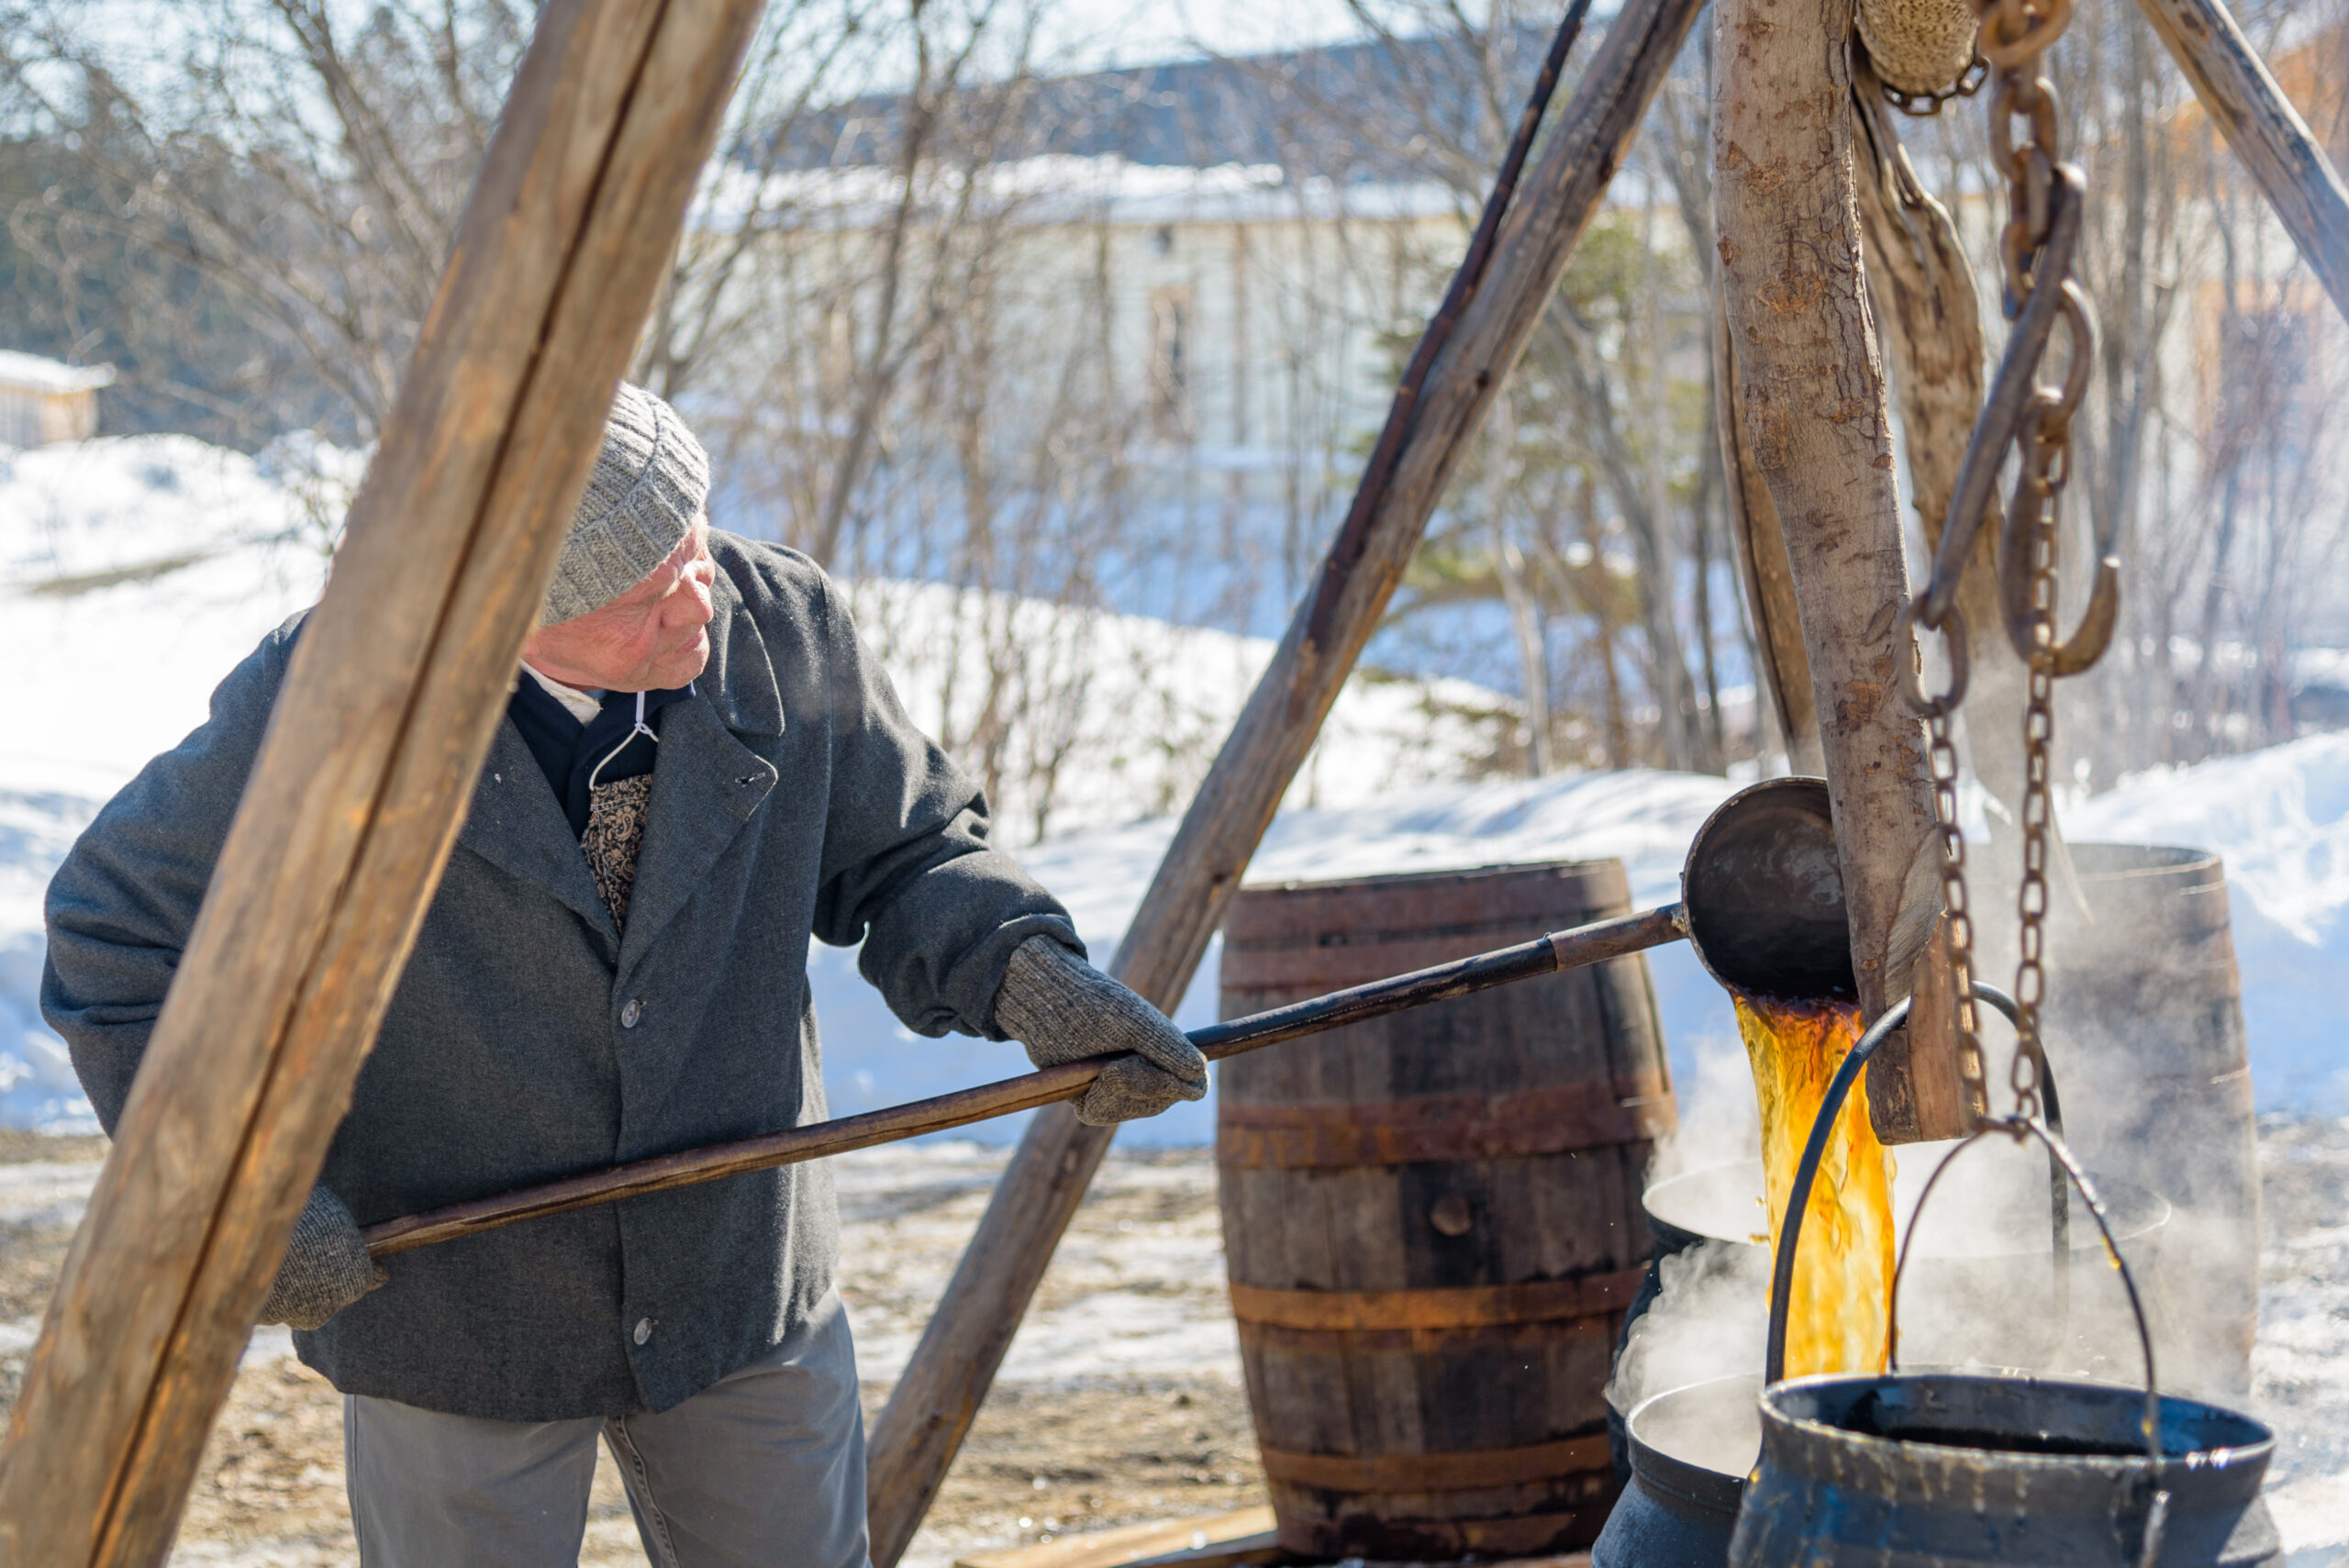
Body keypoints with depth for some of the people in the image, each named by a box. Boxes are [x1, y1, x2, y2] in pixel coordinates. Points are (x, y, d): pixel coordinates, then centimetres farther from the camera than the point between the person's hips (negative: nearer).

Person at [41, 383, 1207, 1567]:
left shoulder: (780, 631, -14)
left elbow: (903, 857, 0)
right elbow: (126, 940, -12)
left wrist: (1029, 978, -19)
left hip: (739, 1281, 3)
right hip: (446, 1291, -3)